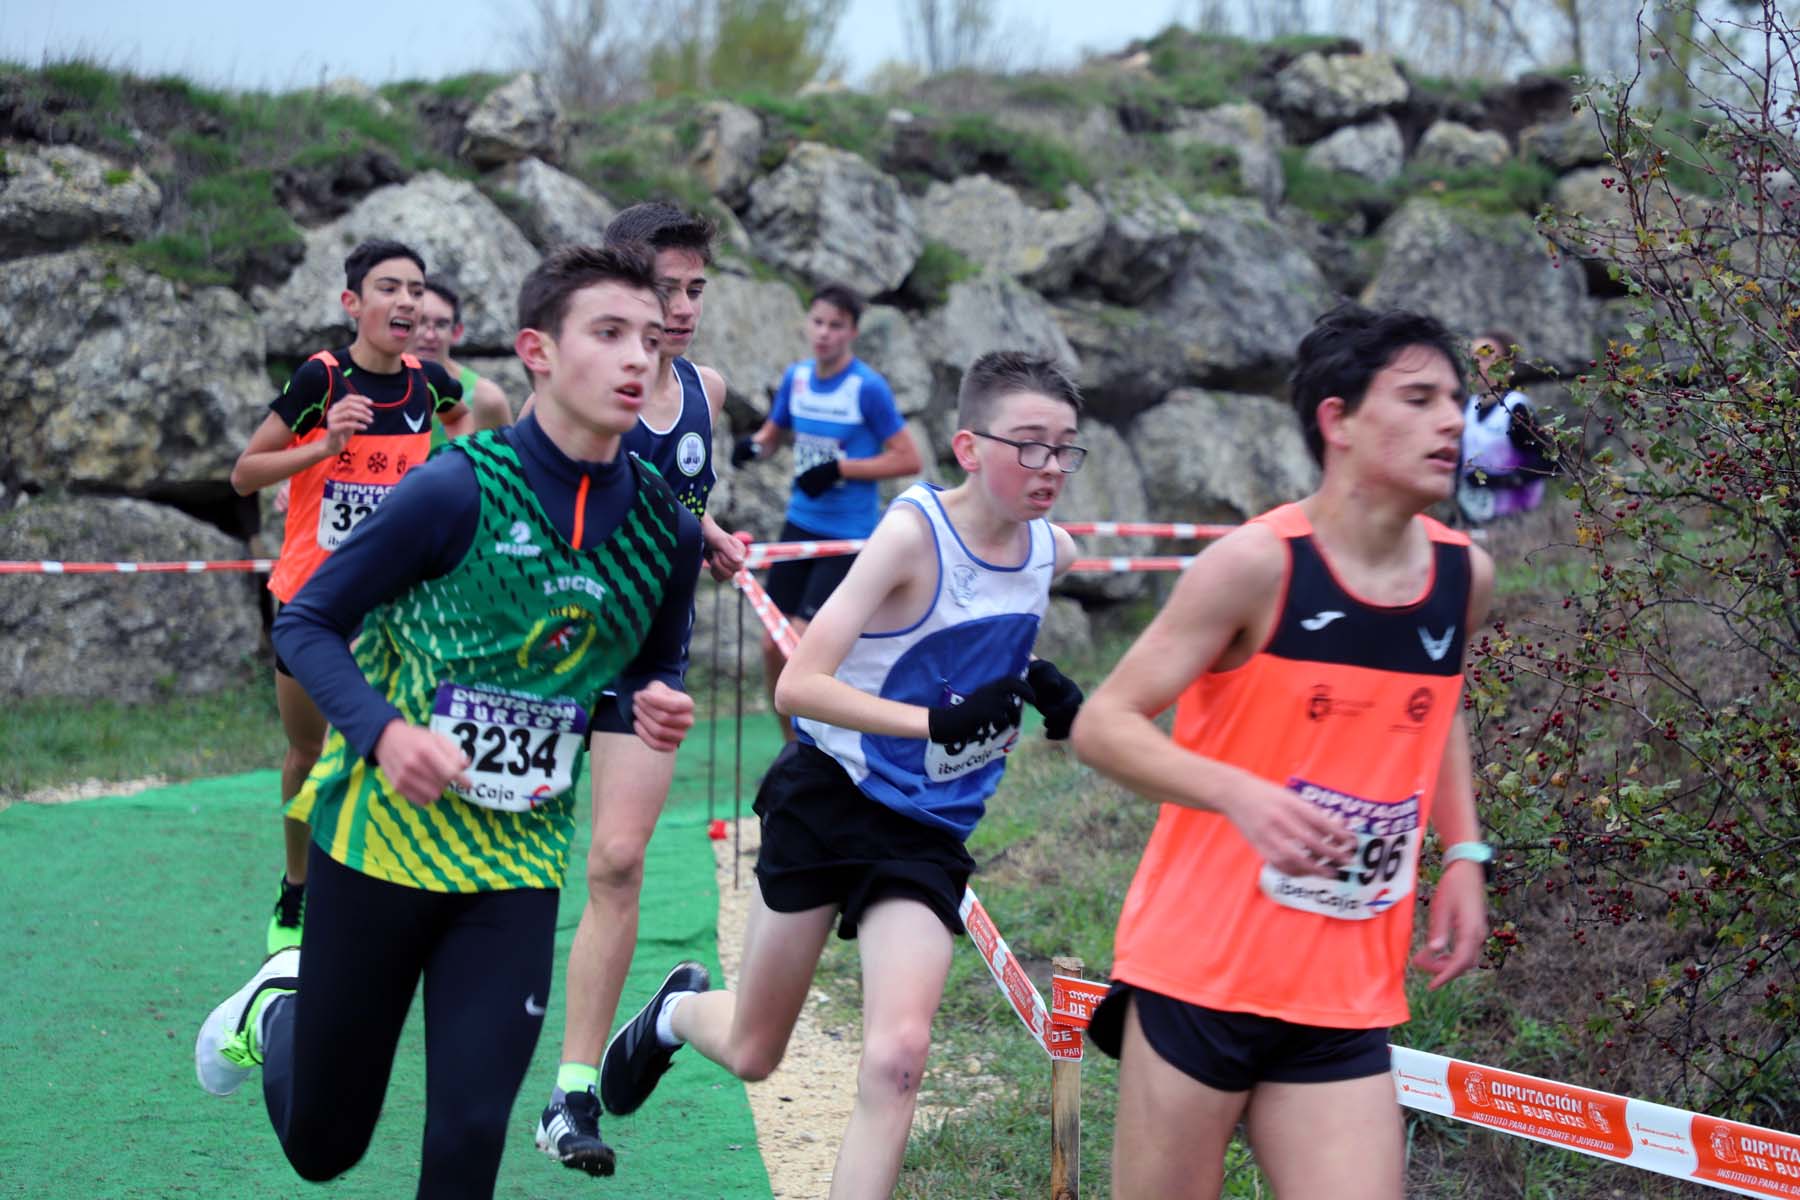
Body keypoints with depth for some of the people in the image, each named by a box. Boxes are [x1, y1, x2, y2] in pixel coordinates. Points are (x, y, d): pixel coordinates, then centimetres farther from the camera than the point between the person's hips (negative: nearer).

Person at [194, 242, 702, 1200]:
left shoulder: (666, 531, -3)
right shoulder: (458, 489, -18)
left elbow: (653, 669, 15)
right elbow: (306, 624, -10)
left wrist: (654, 706, -10)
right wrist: (384, 732, -28)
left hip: (517, 865, 3)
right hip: (380, 835, -3)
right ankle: (276, 1011, 45)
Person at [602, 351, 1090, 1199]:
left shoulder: (1052, 550, -3)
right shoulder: (914, 531, -22)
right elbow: (798, 686, -29)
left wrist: (1034, 682, 1)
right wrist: (937, 722, -39)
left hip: (931, 833, 4)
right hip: (830, 800, -4)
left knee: (897, 1057, -16)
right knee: (752, 1054, 12)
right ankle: (679, 1010, 48)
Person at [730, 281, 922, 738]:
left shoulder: (869, 387, -14)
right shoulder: (796, 377, 4)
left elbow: (908, 459, -12)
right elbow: (773, 431, 18)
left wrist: (840, 468, -19)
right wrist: (754, 444, -6)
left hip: (848, 535, -6)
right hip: (800, 524, 6)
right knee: (772, 645, 6)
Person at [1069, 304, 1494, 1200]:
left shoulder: (1464, 575, 5)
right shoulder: (1260, 563, -12)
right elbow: (1101, 725, -11)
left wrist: (1463, 853, 11)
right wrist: (1244, 795, -28)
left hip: (1345, 1003, 5)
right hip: (1200, 974, -5)